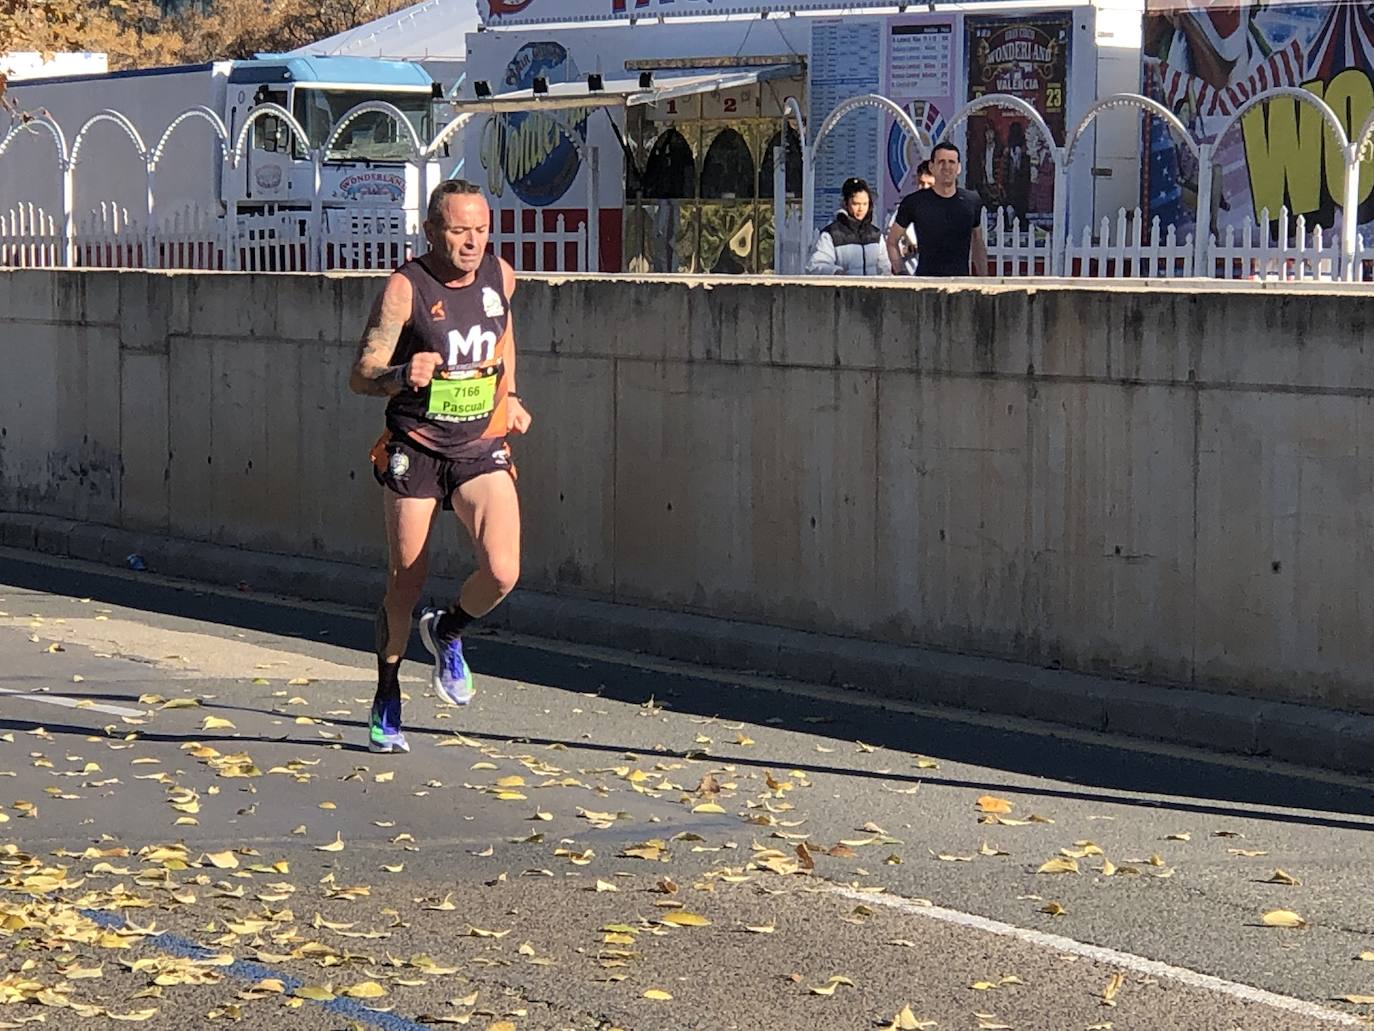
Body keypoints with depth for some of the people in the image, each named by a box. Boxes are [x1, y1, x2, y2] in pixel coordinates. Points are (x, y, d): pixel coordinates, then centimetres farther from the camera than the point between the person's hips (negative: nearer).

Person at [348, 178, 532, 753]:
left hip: (481, 451, 3)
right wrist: (402, 376, -35)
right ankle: (387, 702, 26)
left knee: (502, 573, -16)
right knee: (405, 585, 4)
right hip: (414, 451, -3)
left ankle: (446, 632, 16)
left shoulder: (500, 276, 2)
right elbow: (360, 376, -15)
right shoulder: (406, 288, -13)